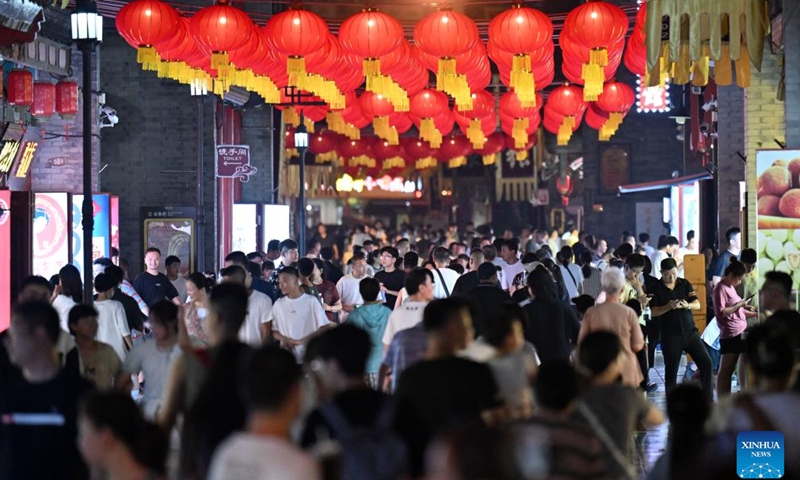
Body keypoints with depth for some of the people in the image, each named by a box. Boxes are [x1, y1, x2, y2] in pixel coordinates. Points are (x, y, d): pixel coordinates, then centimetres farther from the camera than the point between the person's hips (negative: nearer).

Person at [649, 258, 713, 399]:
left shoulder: (685, 284, 6)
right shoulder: (655, 289, -1)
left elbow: (697, 305, 2)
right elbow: (654, 312, -7)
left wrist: (687, 305, -20)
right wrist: (668, 307, -24)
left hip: (690, 332, 3)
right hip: (670, 336, -2)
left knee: (706, 362, -5)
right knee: (671, 370, 3)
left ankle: (708, 400, 4)